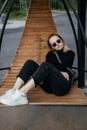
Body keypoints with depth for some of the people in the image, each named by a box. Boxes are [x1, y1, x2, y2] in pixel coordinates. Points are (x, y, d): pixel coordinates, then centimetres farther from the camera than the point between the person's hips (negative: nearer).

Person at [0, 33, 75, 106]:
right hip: (49, 86, 4)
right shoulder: (50, 54, 20)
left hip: (62, 85, -4)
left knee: (46, 66, -30)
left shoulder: (70, 54, 10)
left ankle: (22, 94, -42)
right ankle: (14, 91, -31)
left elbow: (62, 67, -8)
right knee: (30, 63, -12)